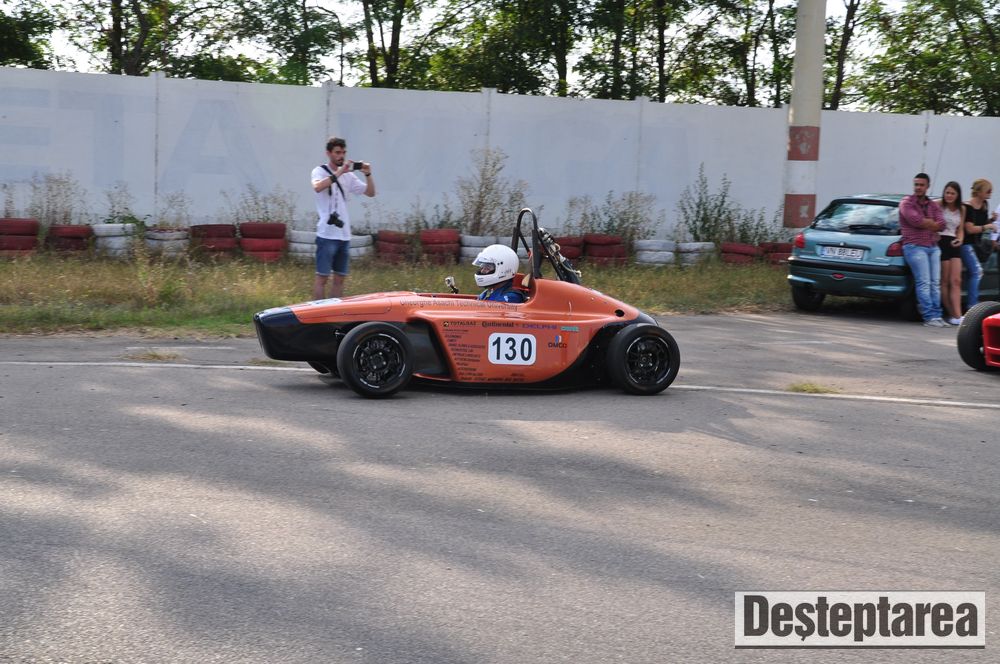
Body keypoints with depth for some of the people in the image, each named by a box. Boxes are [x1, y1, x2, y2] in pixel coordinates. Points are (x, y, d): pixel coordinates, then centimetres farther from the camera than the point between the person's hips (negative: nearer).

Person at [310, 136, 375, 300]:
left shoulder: (348, 175, 14)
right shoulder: (320, 171, -2)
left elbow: (370, 192, 13)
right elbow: (317, 187, -25)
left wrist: (368, 175, -3)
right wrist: (339, 172, -26)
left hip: (344, 234, 6)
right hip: (327, 234, -6)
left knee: (340, 277, 9)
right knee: (322, 277, -5)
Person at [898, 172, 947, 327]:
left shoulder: (933, 206, 17)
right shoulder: (907, 202, 1)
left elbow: (941, 224, 1)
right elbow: (916, 220, -16)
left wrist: (924, 222, -9)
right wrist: (931, 223, -2)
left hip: (933, 247, 6)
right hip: (915, 246, -6)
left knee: (935, 283, 2)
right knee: (924, 283, -11)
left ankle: (936, 316, 3)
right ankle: (929, 317, -13)